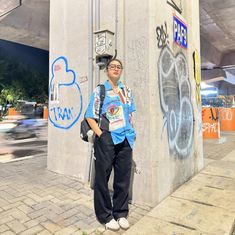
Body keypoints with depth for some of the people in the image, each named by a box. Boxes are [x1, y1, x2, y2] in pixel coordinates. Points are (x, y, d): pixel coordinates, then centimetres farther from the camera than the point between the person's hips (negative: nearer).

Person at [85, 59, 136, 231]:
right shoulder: (99, 90, 1)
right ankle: (105, 216, 24)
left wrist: (131, 134, 8)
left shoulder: (126, 90, 14)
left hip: (125, 139, 4)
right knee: (103, 178, 6)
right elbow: (90, 117, -2)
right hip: (106, 139, -4)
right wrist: (100, 134, -12)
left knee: (123, 178, 11)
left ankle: (121, 213, 29)